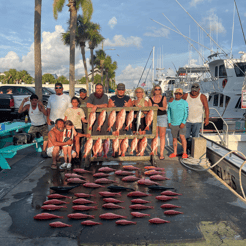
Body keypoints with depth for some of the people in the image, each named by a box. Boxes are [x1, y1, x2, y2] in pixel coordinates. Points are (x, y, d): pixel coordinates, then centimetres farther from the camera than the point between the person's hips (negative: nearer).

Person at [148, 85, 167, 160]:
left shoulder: (163, 98, 2)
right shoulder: (150, 99, 4)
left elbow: (164, 108, -8)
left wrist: (158, 107, -26)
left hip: (162, 117, 0)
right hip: (154, 117, 1)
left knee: (162, 135, -2)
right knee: (155, 135, -2)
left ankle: (161, 154, 1)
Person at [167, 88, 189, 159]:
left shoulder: (184, 102, 0)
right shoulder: (171, 102, 9)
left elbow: (186, 113, -4)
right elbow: (169, 112, 13)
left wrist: (183, 122, -13)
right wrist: (169, 122, 4)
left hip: (181, 124, -3)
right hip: (173, 124, 3)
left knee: (182, 136, -14)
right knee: (174, 138, 8)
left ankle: (184, 153, -6)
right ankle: (175, 153, 18)